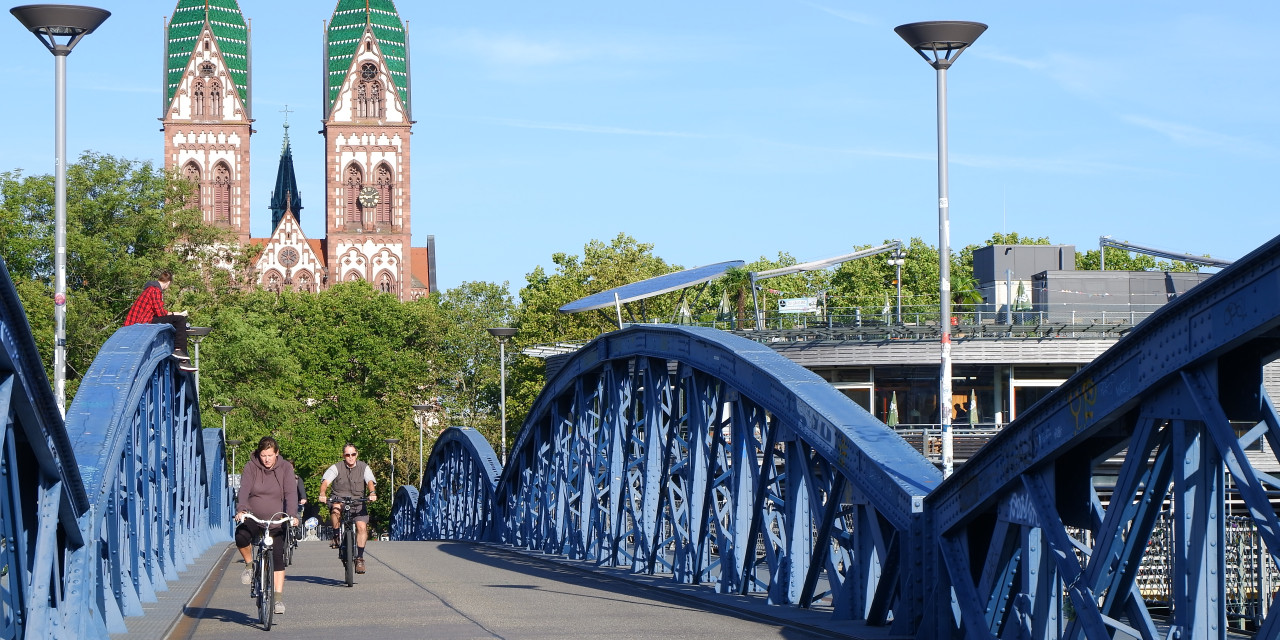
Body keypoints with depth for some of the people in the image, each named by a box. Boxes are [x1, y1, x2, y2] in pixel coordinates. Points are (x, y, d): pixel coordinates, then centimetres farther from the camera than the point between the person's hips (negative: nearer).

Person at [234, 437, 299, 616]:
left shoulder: (285, 468, -4)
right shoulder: (251, 467, -4)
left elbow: (291, 493, -15)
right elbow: (244, 489, -17)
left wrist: (292, 515, -32)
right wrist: (241, 510, -36)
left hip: (276, 520, 0)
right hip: (253, 518, 0)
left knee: (278, 557, -9)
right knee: (241, 536, -31)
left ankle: (278, 598, -2)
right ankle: (249, 565, -4)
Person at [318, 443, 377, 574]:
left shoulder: (363, 467, 4)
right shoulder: (336, 468, -2)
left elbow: (370, 481, -10)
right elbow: (325, 481, -15)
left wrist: (372, 493, -32)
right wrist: (322, 494, -36)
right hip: (339, 499, -1)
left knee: (362, 526, -18)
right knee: (336, 509, -37)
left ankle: (359, 558, -6)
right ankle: (336, 535, -14)